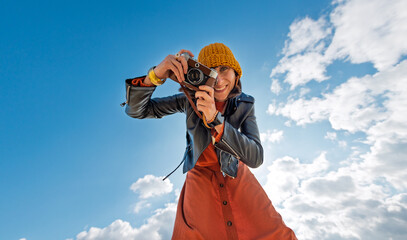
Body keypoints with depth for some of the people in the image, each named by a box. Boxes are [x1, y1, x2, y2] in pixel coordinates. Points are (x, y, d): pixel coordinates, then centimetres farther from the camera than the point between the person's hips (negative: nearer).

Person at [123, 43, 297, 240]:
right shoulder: (190, 99, -14)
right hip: (200, 180, 0)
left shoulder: (245, 104, -12)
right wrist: (155, 75, -37)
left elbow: (256, 158, -23)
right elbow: (135, 110, -16)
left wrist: (215, 119, -38)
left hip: (238, 179, 1)